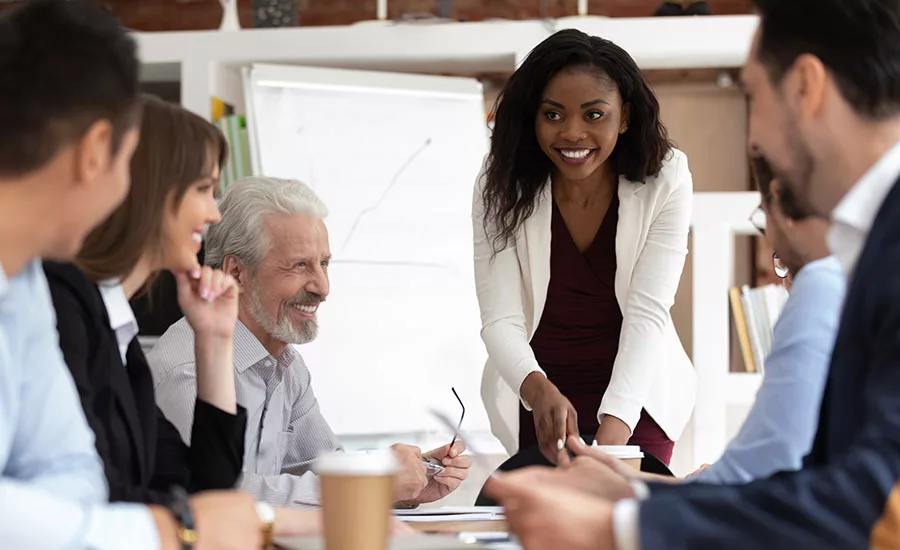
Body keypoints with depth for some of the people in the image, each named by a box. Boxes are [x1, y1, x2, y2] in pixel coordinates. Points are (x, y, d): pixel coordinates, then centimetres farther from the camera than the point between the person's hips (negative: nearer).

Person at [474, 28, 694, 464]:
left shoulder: (664, 181, -14)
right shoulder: (502, 188, -13)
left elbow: (647, 312, -20)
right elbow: (500, 320, -19)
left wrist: (615, 424, -35)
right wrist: (539, 391, -40)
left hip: (634, 396, 0)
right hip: (535, 397, 0)